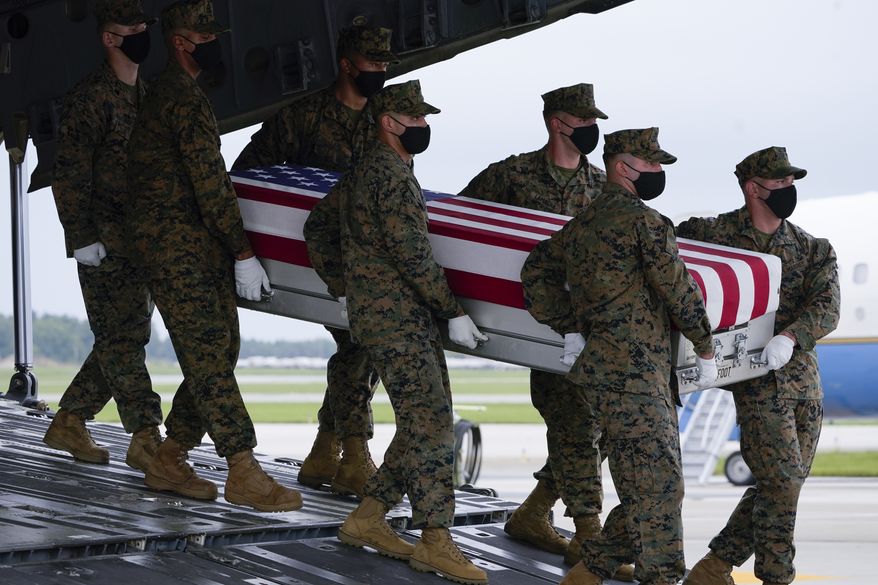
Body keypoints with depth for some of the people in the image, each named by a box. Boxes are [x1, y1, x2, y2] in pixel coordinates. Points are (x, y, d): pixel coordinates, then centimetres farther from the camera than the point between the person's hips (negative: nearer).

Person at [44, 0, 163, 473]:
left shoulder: (145, 96, 17)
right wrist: (82, 238, -17)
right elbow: (70, 176, -11)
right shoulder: (90, 97, -7)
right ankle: (146, 438, -10)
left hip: (141, 238, 8)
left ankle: (69, 423, 19)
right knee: (121, 337, -8)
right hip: (105, 243, -8)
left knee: (127, 336, 10)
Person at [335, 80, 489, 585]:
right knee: (430, 419, -12)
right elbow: (411, 254, -18)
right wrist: (453, 312, -14)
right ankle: (435, 540, -13)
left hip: (406, 316, 10)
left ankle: (368, 519, 14)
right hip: (396, 316, -10)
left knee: (428, 422, 11)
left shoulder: (364, 170, 18)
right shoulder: (393, 173, -14)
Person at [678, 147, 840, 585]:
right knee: (782, 480, -12)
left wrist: (790, 338, -26)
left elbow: (826, 308, -6)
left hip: (805, 379, 5)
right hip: (757, 381, -5)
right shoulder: (716, 233, -1)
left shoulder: (811, 249, 8)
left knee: (781, 483, 7)